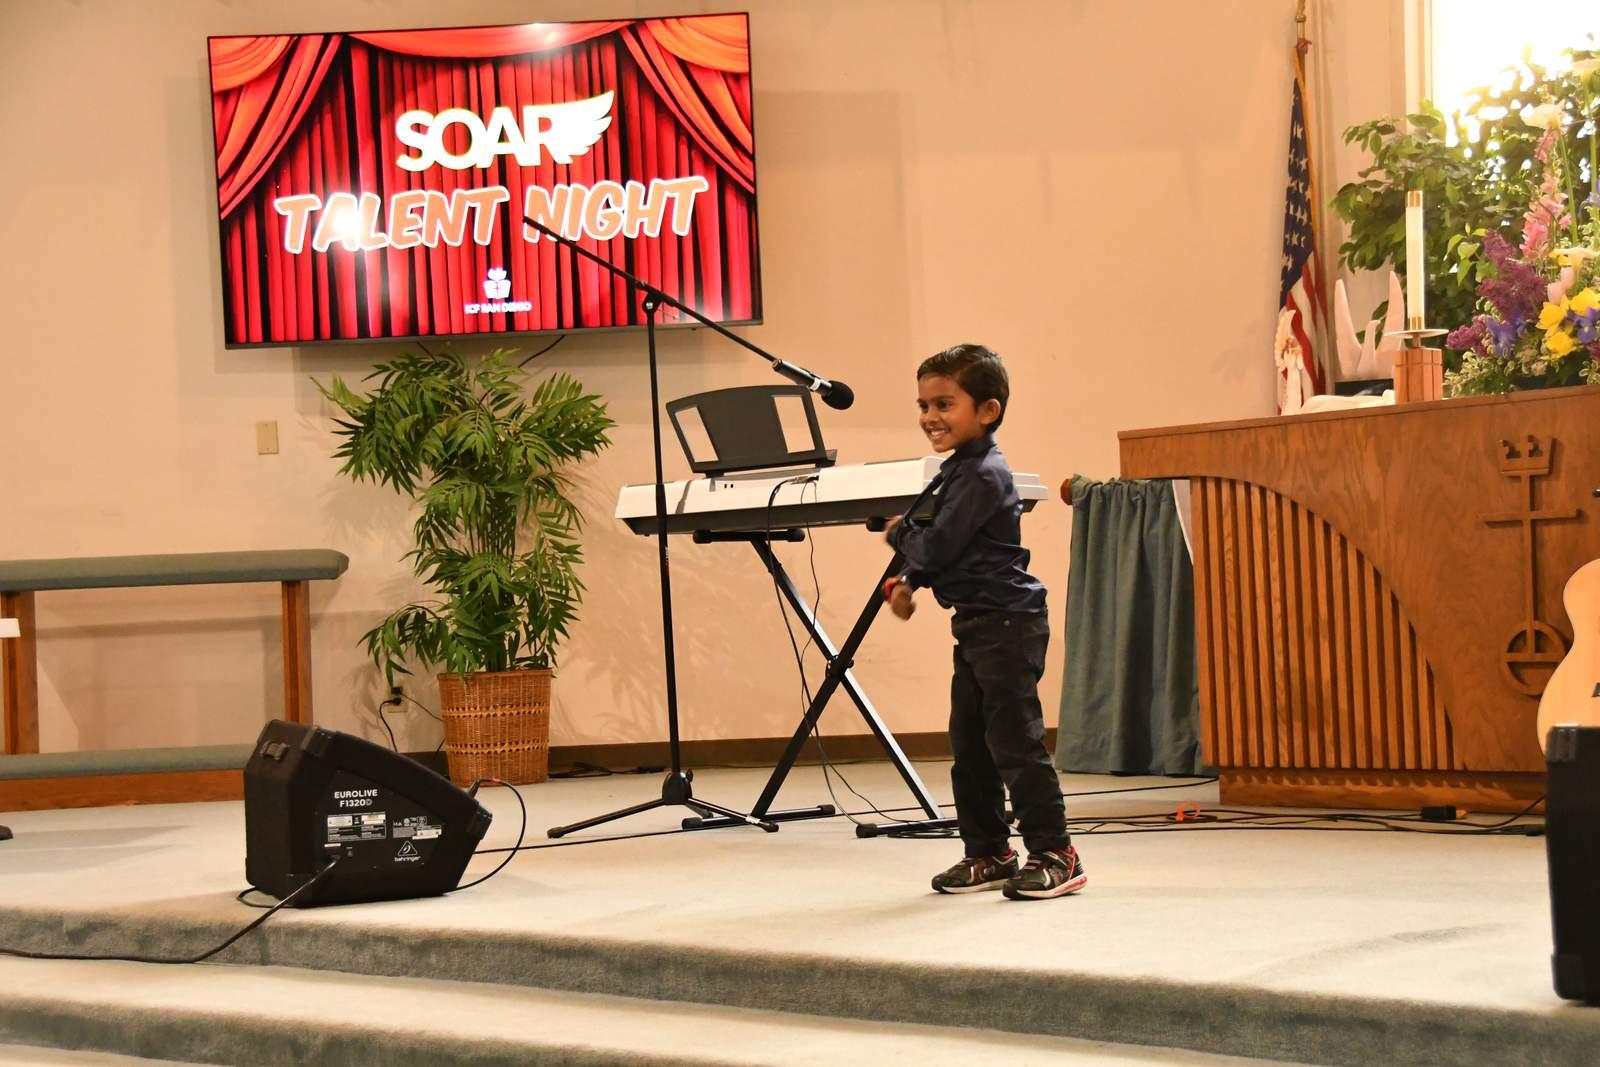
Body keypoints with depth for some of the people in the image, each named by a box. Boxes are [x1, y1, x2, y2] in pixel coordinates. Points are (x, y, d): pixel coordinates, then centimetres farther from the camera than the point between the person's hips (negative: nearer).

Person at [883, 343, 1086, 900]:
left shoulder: (982, 475, -17)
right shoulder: (960, 469, 15)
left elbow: (938, 546, -21)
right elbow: (942, 548, 24)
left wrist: (899, 534, -1)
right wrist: (910, 581, 8)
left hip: (1008, 624, -11)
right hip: (978, 625, 11)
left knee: (1014, 741, -9)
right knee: (969, 744, 13)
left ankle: (1054, 854, -4)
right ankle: (988, 853, 20)